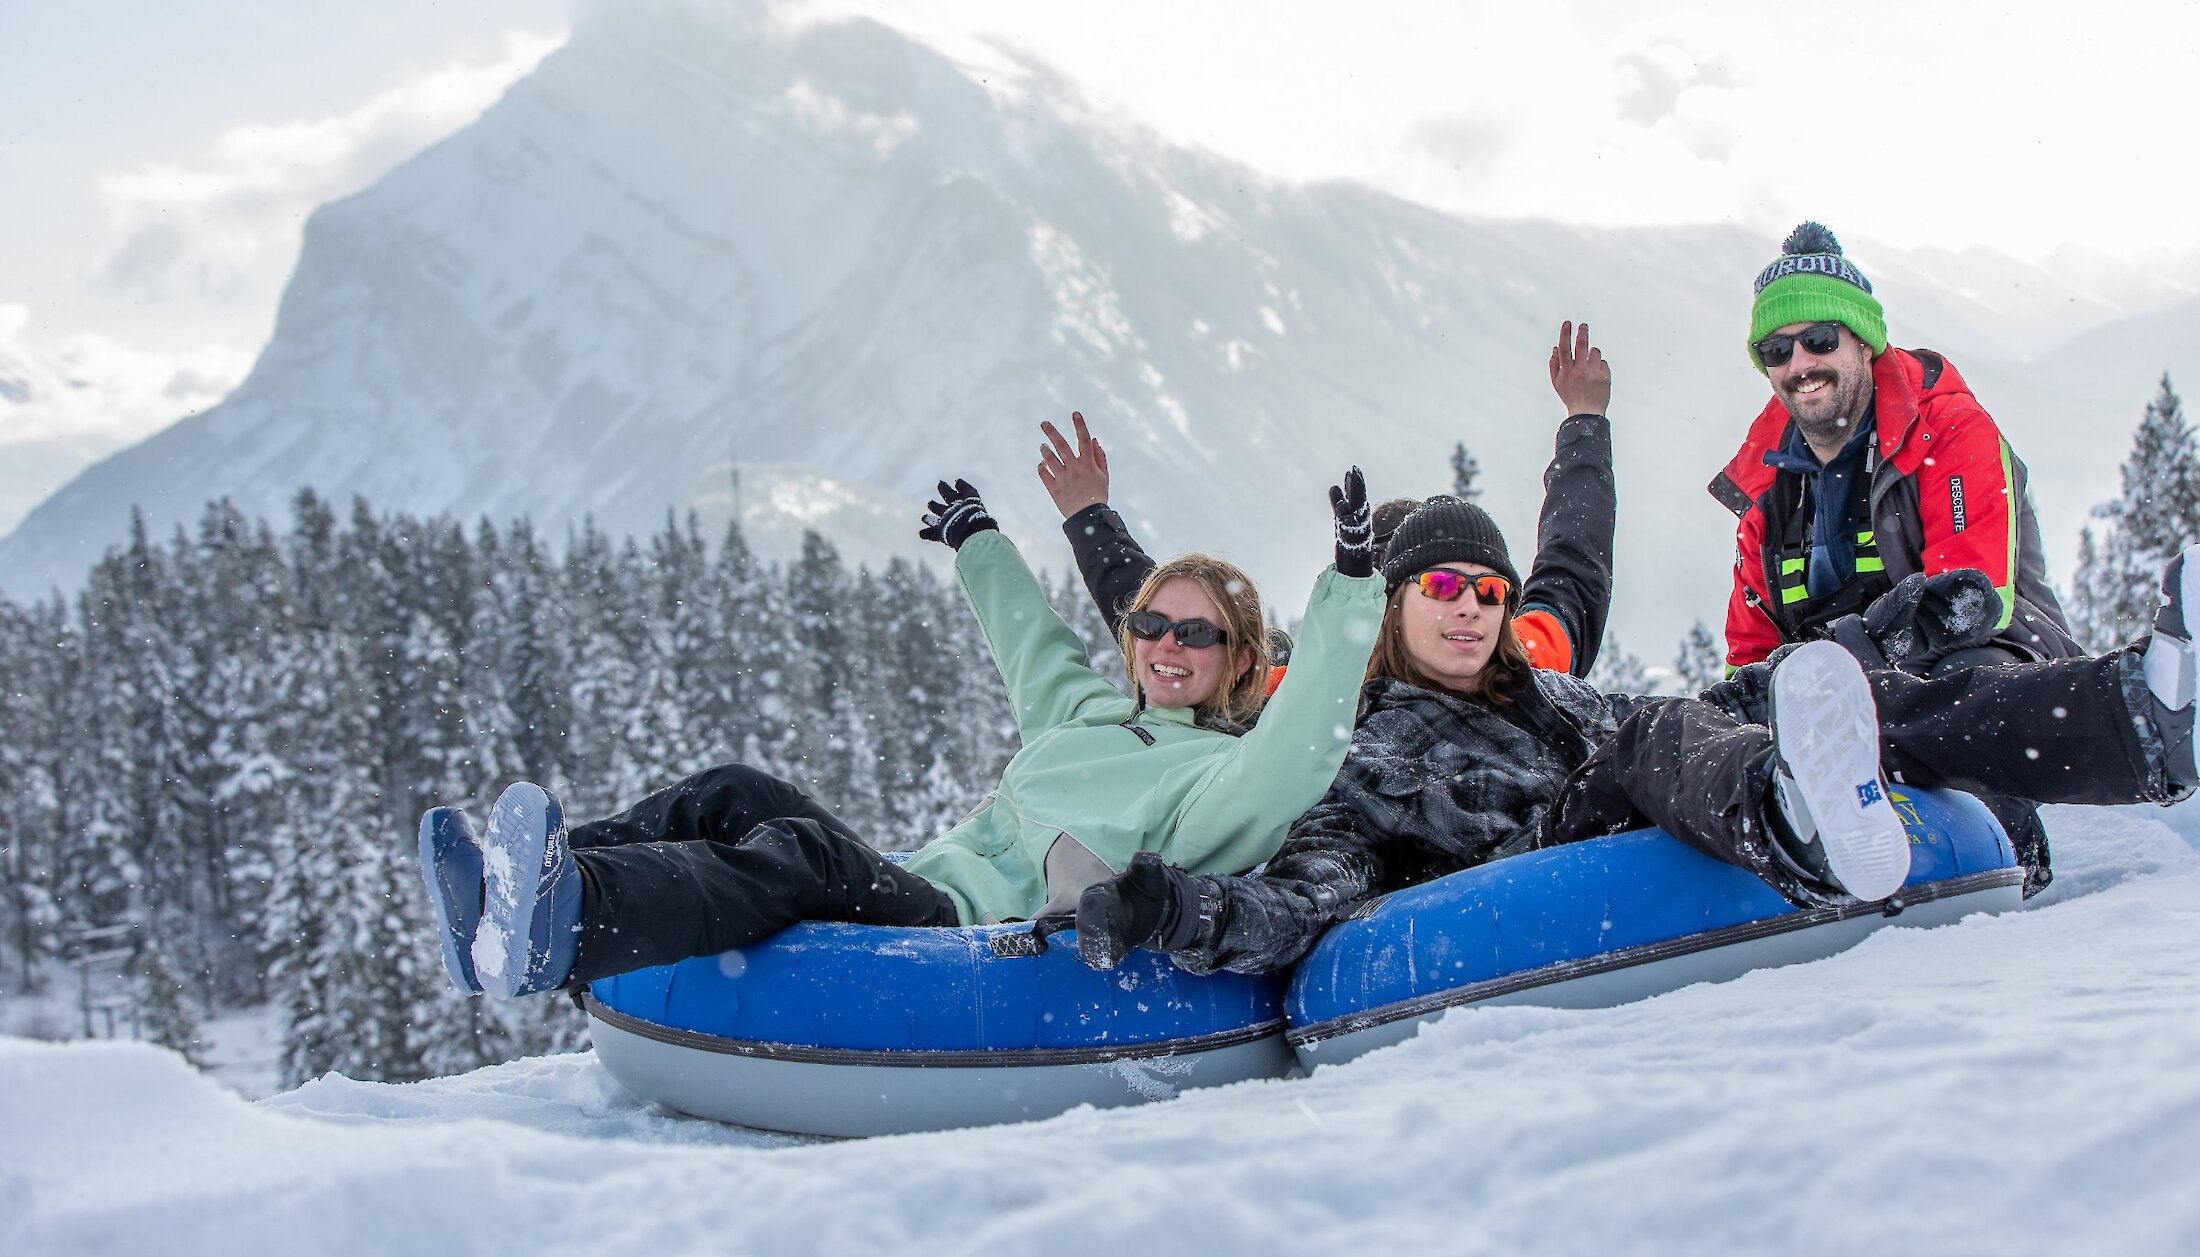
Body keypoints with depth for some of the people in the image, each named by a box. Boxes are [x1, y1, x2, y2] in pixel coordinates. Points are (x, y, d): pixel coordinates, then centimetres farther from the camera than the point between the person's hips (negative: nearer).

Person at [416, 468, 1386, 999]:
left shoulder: (1226, 772, 4)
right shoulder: (1088, 710, 27)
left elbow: (1296, 759, -17)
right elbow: (1034, 640, 45)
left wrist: (1349, 589, -21)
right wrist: (978, 542, 59)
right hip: (918, 884, 9)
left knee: (804, 854, -33)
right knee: (739, 797, -10)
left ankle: (554, 932, -57)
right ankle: (520, 894, -29)